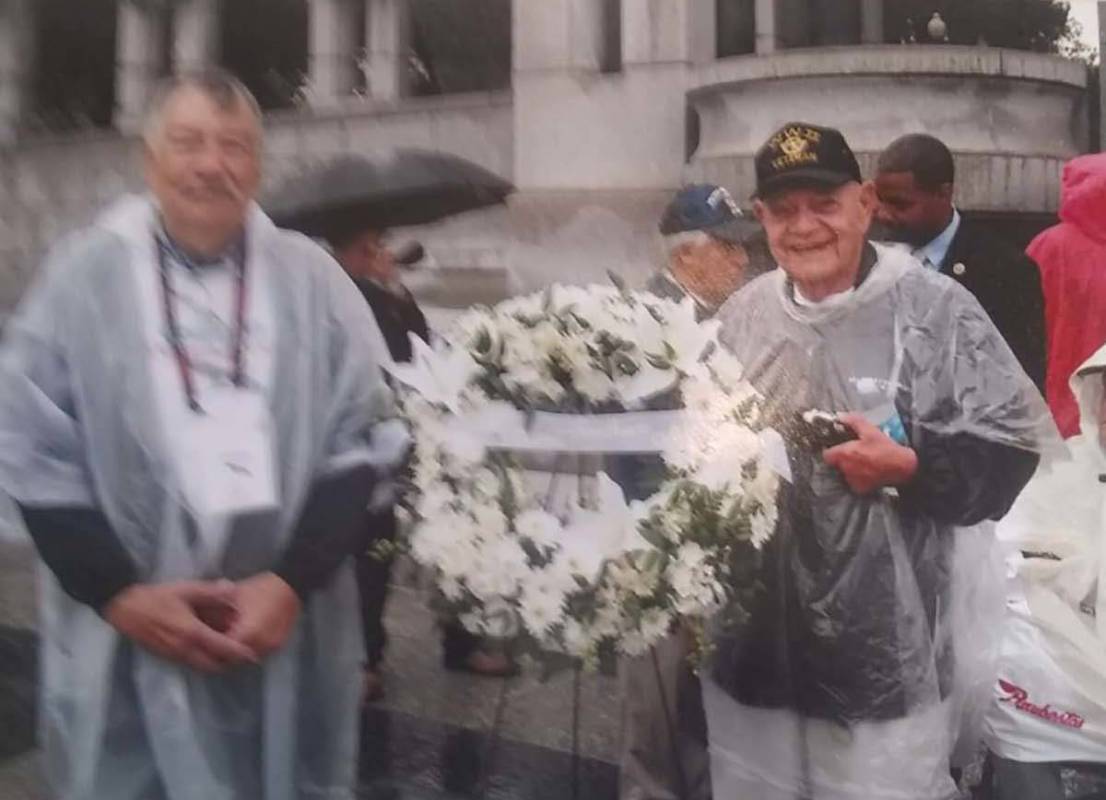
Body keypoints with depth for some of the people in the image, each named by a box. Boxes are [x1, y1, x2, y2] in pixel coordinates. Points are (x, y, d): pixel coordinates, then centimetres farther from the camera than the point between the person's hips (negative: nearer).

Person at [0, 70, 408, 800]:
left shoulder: (311, 278, 0)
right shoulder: (82, 274, -3)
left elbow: (366, 439, -1)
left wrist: (293, 582, -11)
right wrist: (118, 593, -11)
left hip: (288, 631, 1)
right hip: (128, 635, -1)